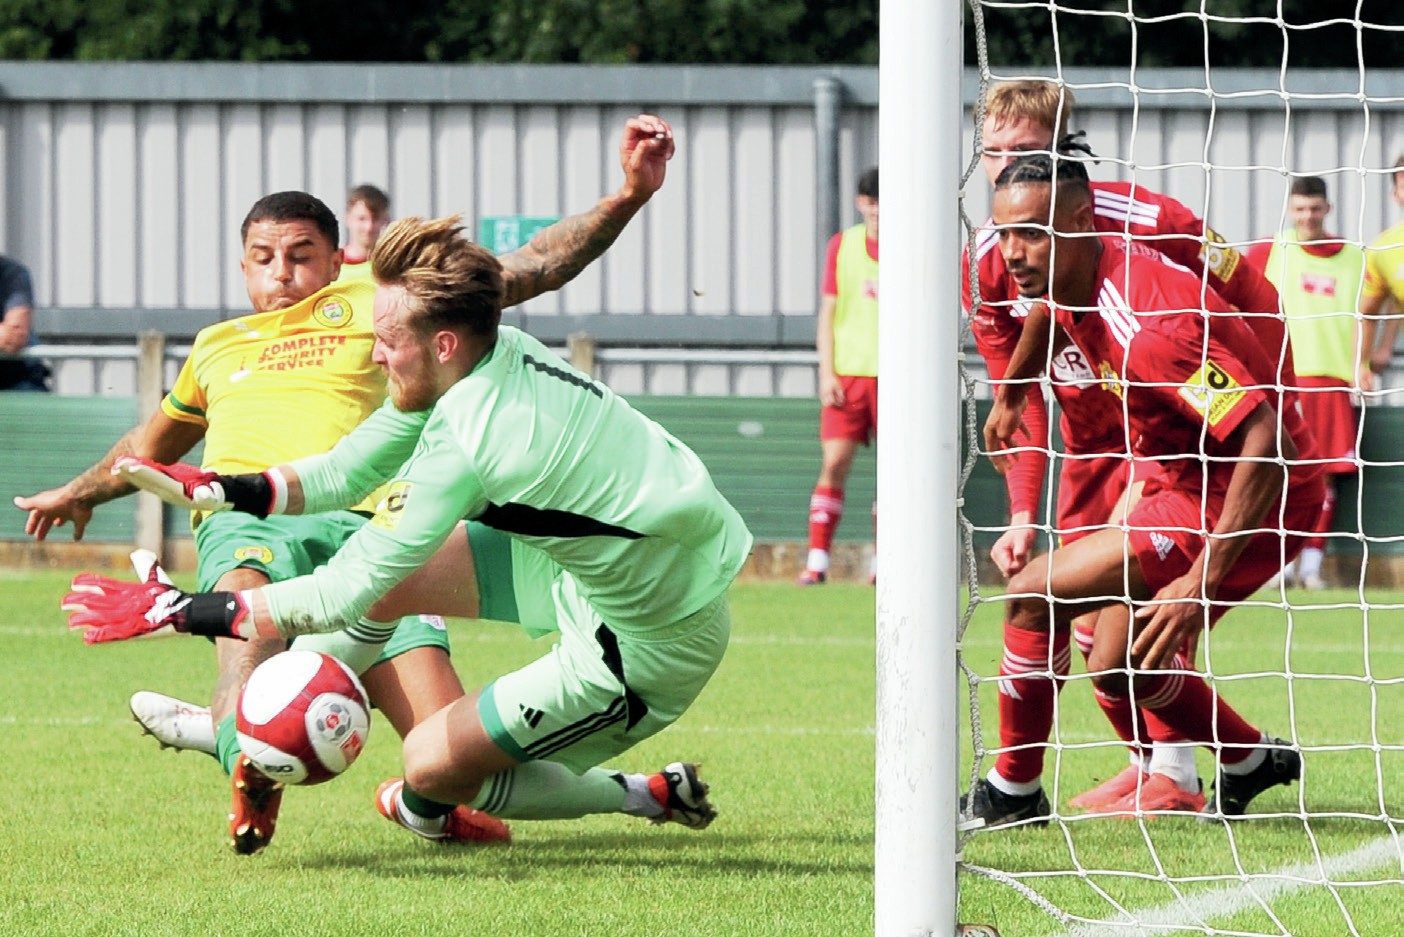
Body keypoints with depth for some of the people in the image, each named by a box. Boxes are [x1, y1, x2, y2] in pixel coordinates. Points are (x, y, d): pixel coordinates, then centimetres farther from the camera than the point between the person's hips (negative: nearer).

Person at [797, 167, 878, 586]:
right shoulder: (842, 245, 6)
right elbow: (828, 312, 8)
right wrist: (827, 373, -1)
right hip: (847, 373, 0)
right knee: (835, 462, -8)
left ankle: (883, 563, 10)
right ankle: (817, 561, -8)